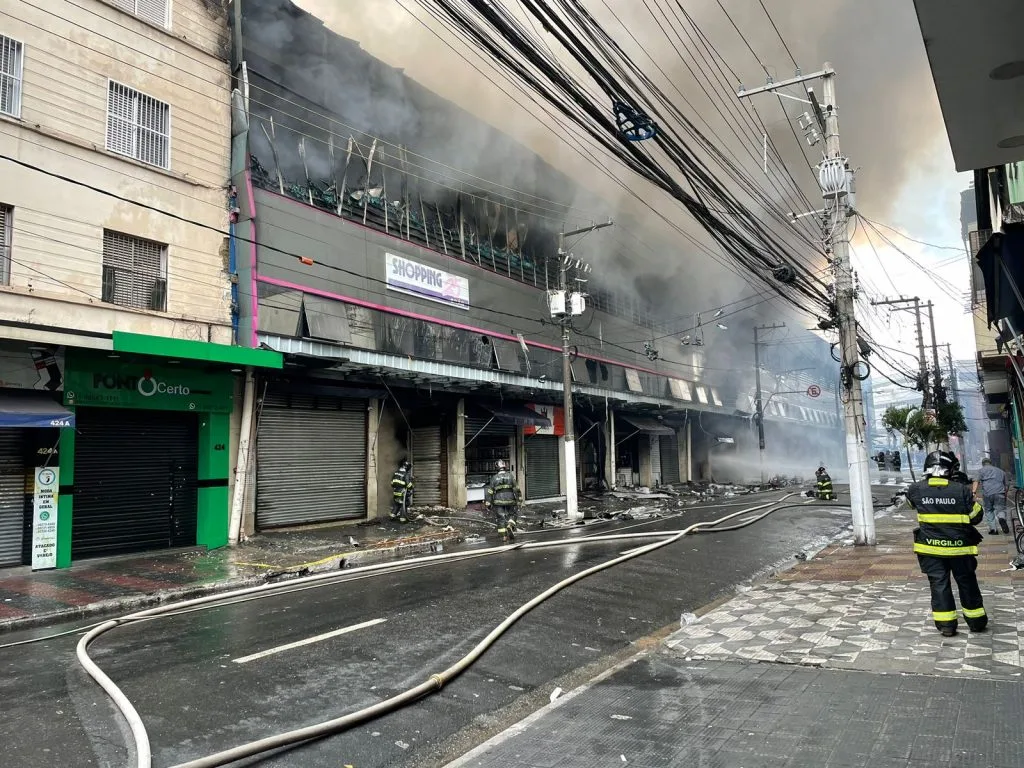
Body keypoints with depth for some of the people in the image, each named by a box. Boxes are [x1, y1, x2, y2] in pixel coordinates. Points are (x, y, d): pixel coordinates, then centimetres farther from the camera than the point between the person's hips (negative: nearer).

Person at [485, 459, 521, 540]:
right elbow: (516, 489, -2)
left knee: (500, 518, 7)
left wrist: (488, 504, 4)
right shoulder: (511, 476, 0)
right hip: (510, 500, 0)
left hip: (498, 501, 0)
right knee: (512, 515, 15)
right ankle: (510, 525, -13)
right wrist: (518, 500, 4)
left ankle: (504, 535, 3)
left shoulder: (494, 478, 1)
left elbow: (489, 492, 0)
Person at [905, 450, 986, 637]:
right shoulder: (962, 490, -12)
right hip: (959, 547, 0)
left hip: (930, 546, 0)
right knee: (967, 582, 16)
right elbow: (976, 517, -4)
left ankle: (946, 625, 9)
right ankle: (976, 621, 30)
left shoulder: (916, 490, -7)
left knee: (939, 583, 7)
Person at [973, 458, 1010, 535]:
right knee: (1000, 509, 5)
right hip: (999, 494, 2)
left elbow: (977, 481, -2)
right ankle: (1002, 518, -28)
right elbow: (1007, 486, 26)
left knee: (989, 511, 12)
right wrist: (1005, 494, 39)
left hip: (987, 494, -2)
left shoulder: (981, 470, 15)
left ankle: (993, 529, 5)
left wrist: (974, 492, -11)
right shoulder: (1001, 471, 27)